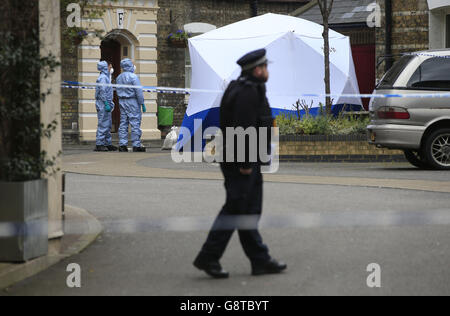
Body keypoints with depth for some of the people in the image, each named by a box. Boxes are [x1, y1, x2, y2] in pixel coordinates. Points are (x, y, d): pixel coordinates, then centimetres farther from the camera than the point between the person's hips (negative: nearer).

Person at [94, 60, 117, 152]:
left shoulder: (106, 77, 19)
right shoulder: (103, 78, -13)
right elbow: (103, 92, -20)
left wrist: (110, 104, 21)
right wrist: (106, 104, -22)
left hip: (106, 105, 10)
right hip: (103, 104, -10)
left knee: (108, 125, 13)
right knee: (103, 125, -10)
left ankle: (108, 144, 18)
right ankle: (99, 144, -9)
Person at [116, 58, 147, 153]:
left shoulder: (119, 78, 10)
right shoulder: (133, 77, -12)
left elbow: (118, 91, 15)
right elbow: (139, 91, -13)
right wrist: (142, 103, -9)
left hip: (122, 101, 7)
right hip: (132, 102, -7)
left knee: (123, 123, 8)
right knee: (135, 123, -4)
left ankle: (122, 144, 6)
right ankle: (136, 145, -4)